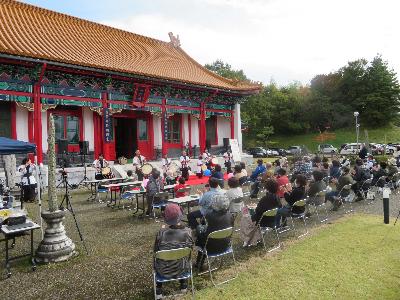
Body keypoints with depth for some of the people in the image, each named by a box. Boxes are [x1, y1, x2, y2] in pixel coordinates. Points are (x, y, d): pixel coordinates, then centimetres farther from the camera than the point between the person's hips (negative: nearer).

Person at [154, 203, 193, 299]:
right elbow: (190, 248, -2)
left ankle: (158, 291, 35)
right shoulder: (187, 232, -20)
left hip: (164, 270, -1)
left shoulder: (161, 232, -22)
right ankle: (183, 285, 46)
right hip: (181, 269, 1)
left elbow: (156, 250, -6)